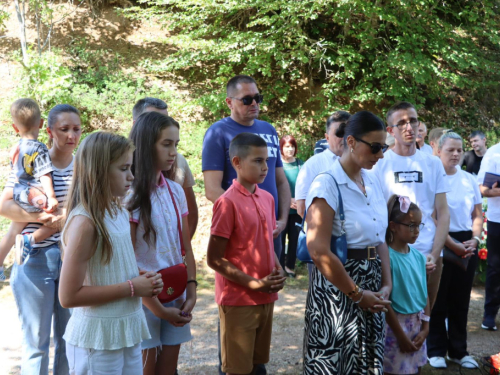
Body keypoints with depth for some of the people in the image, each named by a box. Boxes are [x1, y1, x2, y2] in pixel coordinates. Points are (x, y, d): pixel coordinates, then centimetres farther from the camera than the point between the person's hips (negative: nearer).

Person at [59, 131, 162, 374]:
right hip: (97, 338, -8)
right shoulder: (84, 223, -20)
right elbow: (68, 296, -21)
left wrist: (143, 281, -1)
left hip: (127, 331, 8)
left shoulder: (120, 213, 5)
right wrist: (131, 288, -19)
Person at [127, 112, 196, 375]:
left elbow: (186, 249, 9)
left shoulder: (175, 191, 6)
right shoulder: (131, 195, -12)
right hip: (145, 296, -5)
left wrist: (191, 293, -3)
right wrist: (157, 309, -13)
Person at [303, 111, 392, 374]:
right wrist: (357, 294, -14)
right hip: (337, 289, -7)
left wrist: (386, 284, 2)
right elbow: (319, 252, -21)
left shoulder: (372, 183, 6)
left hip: (371, 286, 7)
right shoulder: (327, 185, -17)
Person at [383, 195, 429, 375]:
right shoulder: (387, 257, -17)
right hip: (396, 324, -6)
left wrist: (425, 326, 2)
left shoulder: (418, 256, 3)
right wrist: (401, 335, -12)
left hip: (417, 325, 6)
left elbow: (424, 293, 9)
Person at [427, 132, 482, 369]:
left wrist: (475, 239, -5)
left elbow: (477, 214, 13)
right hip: (439, 244, -5)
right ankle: (436, 350, 15)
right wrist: (453, 244, -15)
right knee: (439, 300, 4)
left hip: (467, 245, 5)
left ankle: (458, 350, 21)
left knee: (460, 299, 11)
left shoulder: (469, 180, 8)